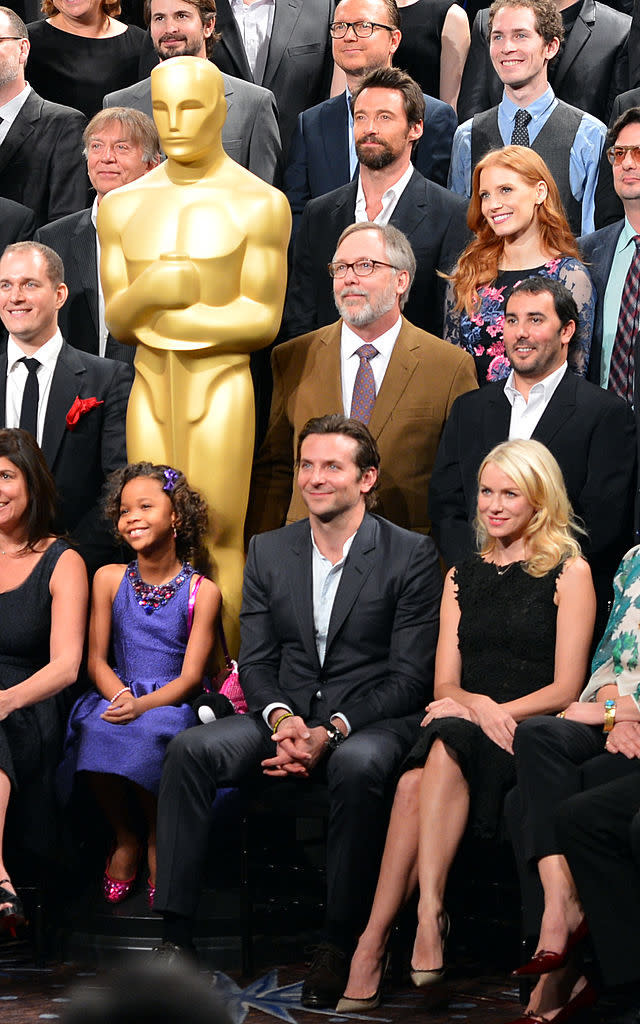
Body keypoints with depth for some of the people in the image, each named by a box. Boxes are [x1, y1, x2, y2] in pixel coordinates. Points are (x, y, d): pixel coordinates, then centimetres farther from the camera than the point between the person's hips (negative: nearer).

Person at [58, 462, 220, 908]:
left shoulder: (202, 591, -2)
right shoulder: (109, 579, 8)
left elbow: (191, 675, -6)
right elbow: (96, 659, 6)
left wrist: (143, 705, -23)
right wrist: (120, 697, -16)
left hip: (174, 702, -2)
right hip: (117, 696, 2)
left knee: (148, 733, -35)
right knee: (96, 731, -32)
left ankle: (157, 839, -9)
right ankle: (125, 837, -7)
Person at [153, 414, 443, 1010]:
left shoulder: (412, 555, -2)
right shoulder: (268, 552, 13)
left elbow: (410, 676, -7)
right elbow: (255, 662, 10)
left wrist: (330, 731, -19)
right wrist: (282, 719, -13)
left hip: (371, 720, -4)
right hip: (286, 716, 4)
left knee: (359, 766, -39)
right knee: (190, 749, -23)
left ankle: (341, 944, -29)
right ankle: (176, 935, -24)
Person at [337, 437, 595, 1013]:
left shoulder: (569, 572, 6)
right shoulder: (463, 577, 21)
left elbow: (566, 688, -1)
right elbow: (444, 685, 14)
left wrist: (500, 711, -15)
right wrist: (478, 705, -9)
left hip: (532, 732, -4)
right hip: (465, 722, 4)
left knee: (442, 748, -34)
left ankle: (375, 941, -40)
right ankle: (429, 914, -42)